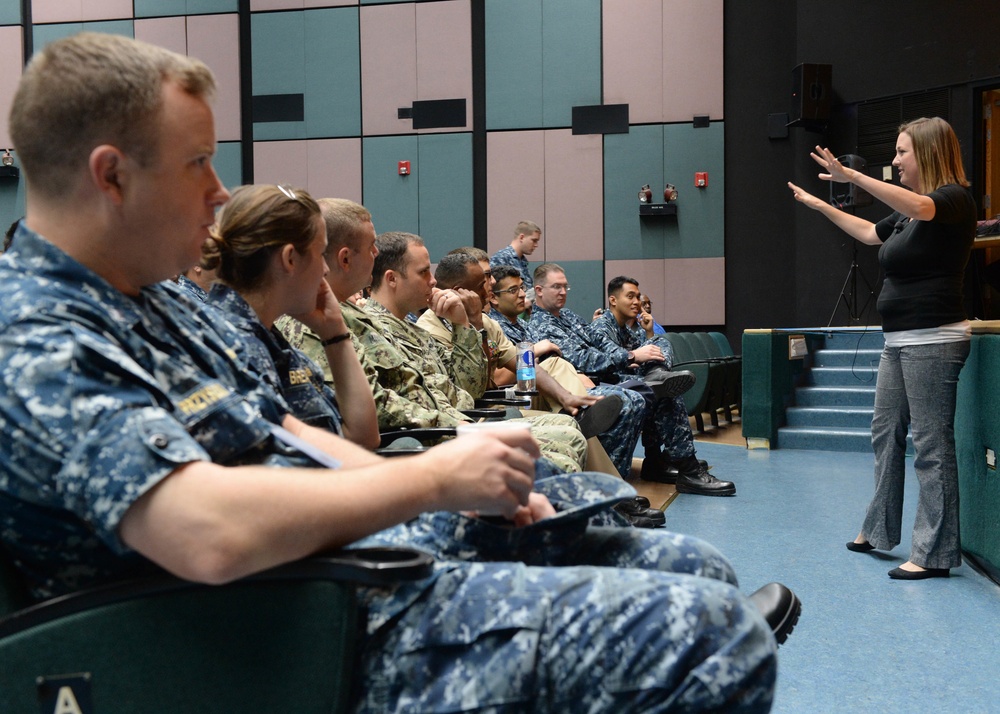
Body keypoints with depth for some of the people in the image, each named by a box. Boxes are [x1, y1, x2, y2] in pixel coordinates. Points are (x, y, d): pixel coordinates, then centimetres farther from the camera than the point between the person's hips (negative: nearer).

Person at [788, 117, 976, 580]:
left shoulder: (955, 199, -9)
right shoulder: (907, 213, 16)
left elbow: (919, 207, -31)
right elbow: (870, 233, 32)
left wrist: (852, 176, -37)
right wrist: (818, 204, 33)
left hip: (933, 341, -10)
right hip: (899, 339, 10)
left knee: (931, 445, -6)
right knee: (885, 433, 13)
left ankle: (934, 554, -1)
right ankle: (879, 530, 24)